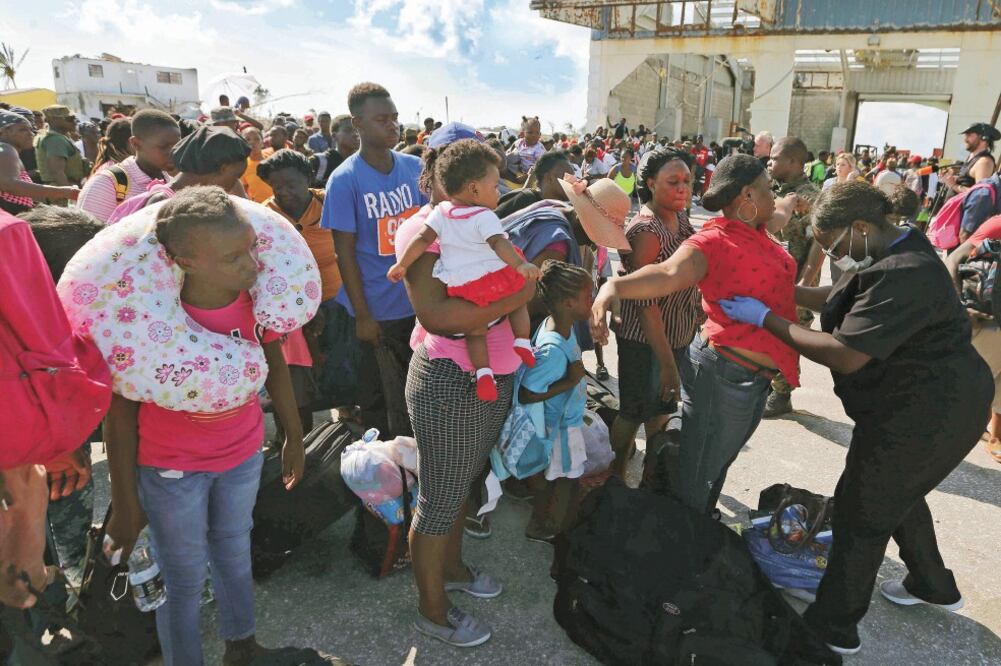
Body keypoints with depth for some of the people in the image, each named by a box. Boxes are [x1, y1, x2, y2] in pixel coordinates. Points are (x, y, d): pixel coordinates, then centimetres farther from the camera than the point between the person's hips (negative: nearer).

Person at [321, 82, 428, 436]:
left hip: (416, 302, 4)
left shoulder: (414, 167, 1)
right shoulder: (345, 180, -12)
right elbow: (345, 251, -10)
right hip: (374, 310, -4)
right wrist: (362, 315, -11)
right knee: (375, 397, 13)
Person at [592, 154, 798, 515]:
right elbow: (669, 272, -38)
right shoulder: (714, 240, -18)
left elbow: (778, 213, 36)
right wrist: (615, 286, -58)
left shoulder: (756, 228, 10)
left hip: (758, 375, 9)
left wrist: (789, 202, 59)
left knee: (719, 467, 24)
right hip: (724, 373, -9)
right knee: (694, 481, 3)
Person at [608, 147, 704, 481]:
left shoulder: (680, 218, 1)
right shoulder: (647, 231, -24)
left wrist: (698, 310, 8)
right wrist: (667, 363, -26)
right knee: (634, 412, 8)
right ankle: (616, 477, 31)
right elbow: (646, 304, -26)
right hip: (645, 341, -8)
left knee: (662, 406, 23)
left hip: (679, 337, 8)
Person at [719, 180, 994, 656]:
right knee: (896, 493, 27)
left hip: (927, 413, -10)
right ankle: (933, 585, 48)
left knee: (862, 509, 2)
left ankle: (835, 627, 17)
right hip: (927, 400, 10)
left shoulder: (903, 275, -29)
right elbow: (840, 299, 14)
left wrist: (766, 318, -24)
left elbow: (844, 354, -31)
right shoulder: (896, 250, 3)